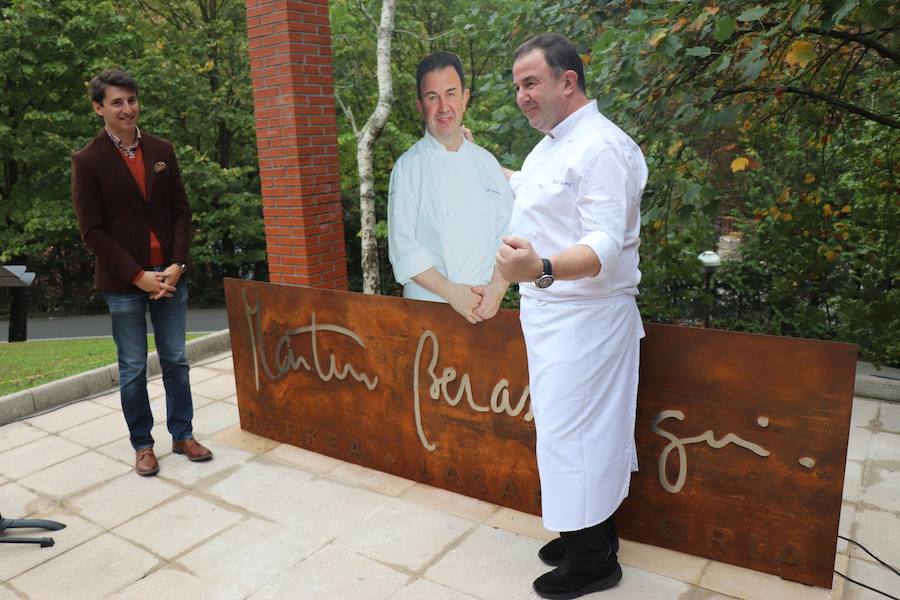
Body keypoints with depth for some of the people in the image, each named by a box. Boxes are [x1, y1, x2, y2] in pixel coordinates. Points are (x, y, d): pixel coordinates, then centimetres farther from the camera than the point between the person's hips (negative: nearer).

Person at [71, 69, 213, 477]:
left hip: (169, 274, 3)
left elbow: (181, 211, 6)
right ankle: (142, 444, 22)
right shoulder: (88, 161, -4)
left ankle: (182, 435, 24)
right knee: (133, 368, 7)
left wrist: (176, 265, -7)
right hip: (123, 281, -3)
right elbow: (92, 231, -7)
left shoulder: (162, 151, 6)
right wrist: (138, 276, -13)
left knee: (175, 360, 11)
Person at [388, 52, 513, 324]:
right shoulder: (408, 166, -2)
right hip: (428, 308, -3)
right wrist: (450, 291, -15)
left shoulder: (487, 162, 9)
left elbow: (509, 233, 5)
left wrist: (497, 288, -10)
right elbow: (403, 246, -8)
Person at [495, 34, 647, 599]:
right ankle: (590, 529, 37)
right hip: (552, 310, 10)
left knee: (574, 430, -1)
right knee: (569, 425, 19)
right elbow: (522, 185, 35)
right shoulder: (550, 146, 13)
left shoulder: (602, 148, -20)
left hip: (585, 316, -10)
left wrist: (541, 269, -48)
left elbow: (605, 247, -31)